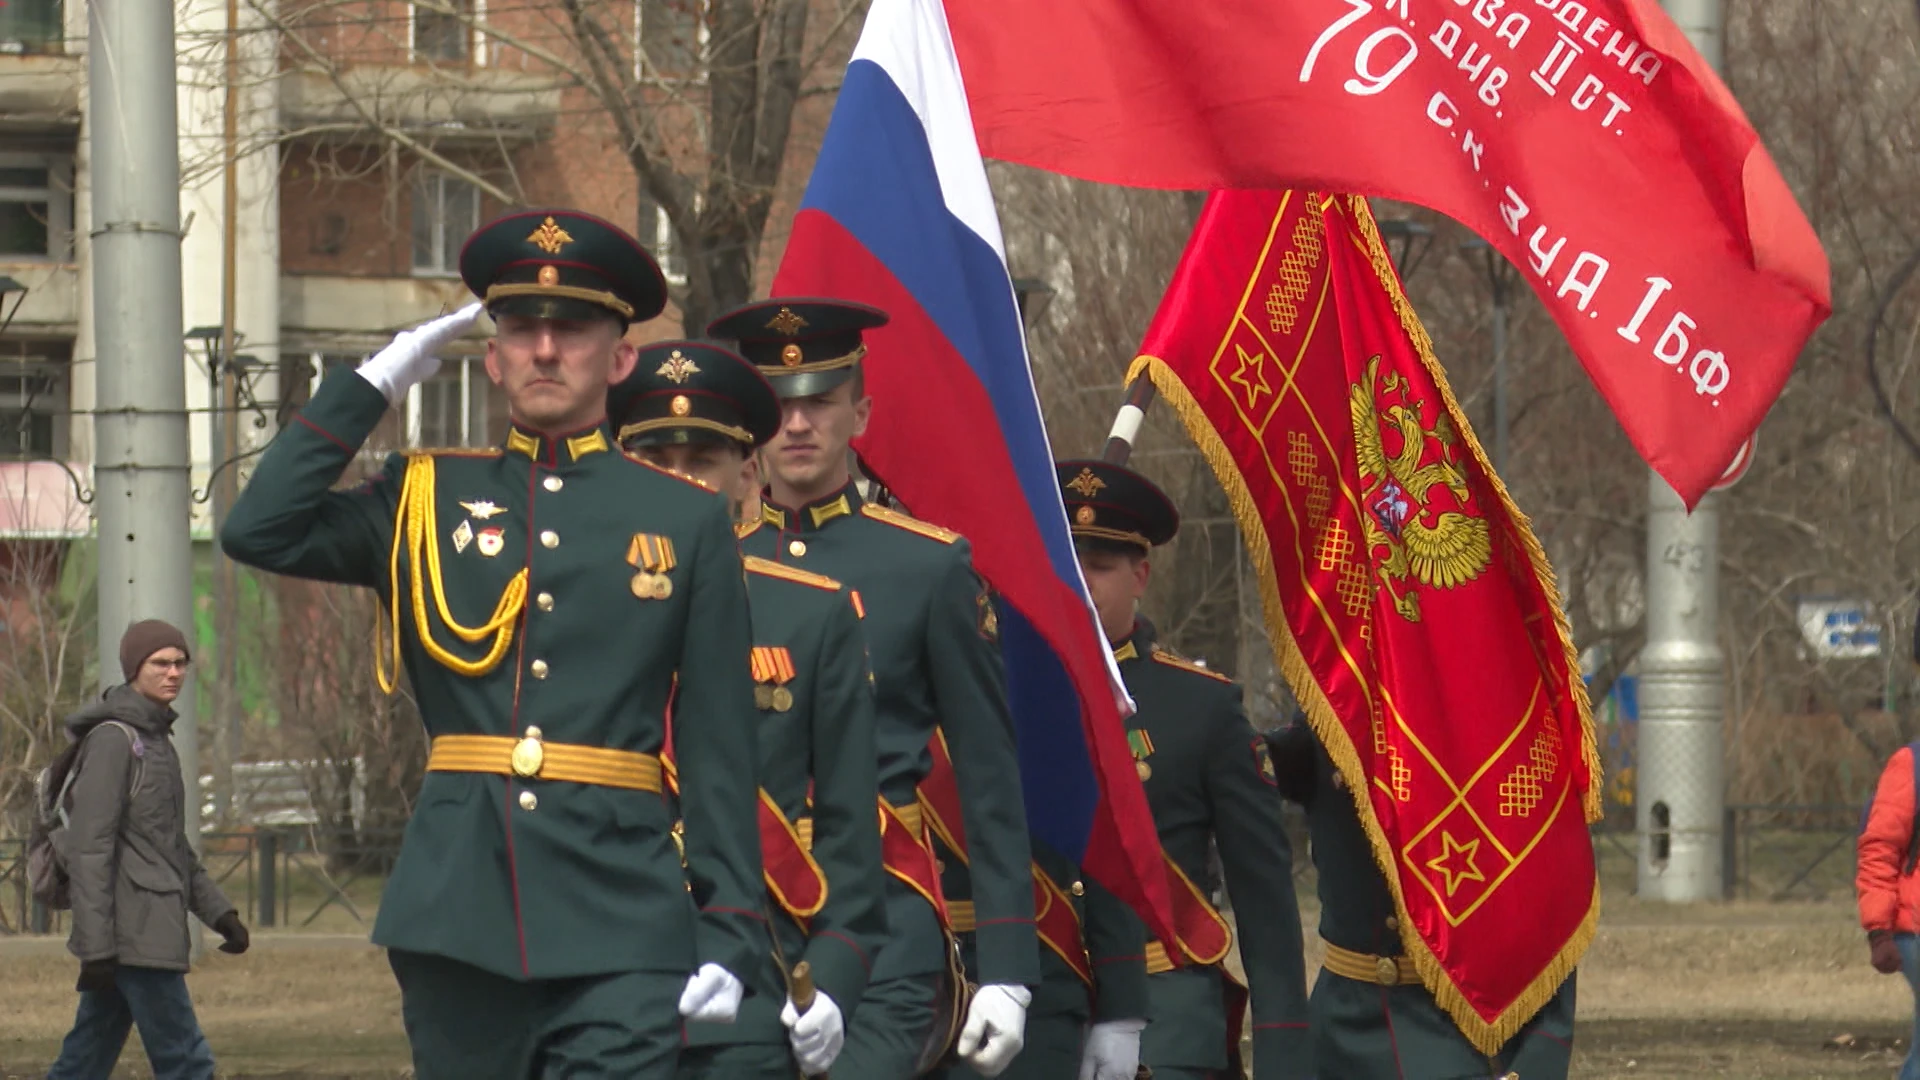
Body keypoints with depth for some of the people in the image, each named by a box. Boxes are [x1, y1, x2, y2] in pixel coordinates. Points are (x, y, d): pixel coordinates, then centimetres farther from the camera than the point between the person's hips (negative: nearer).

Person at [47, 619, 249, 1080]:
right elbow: (89, 847, -16)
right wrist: (96, 947, -20)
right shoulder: (113, 738, -11)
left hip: (151, 929, 9)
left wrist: (218, 911, 20)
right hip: (133, 934, -9)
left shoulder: (156, 738, 18)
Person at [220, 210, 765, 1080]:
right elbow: (258, 532, -2)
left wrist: (729, 936, -1)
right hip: (460, 910, 2)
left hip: (620, 919, -2)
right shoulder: (426, 499, 13)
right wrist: (372, 387, 3)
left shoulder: (688, 522, 9)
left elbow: (721, 749, 6)